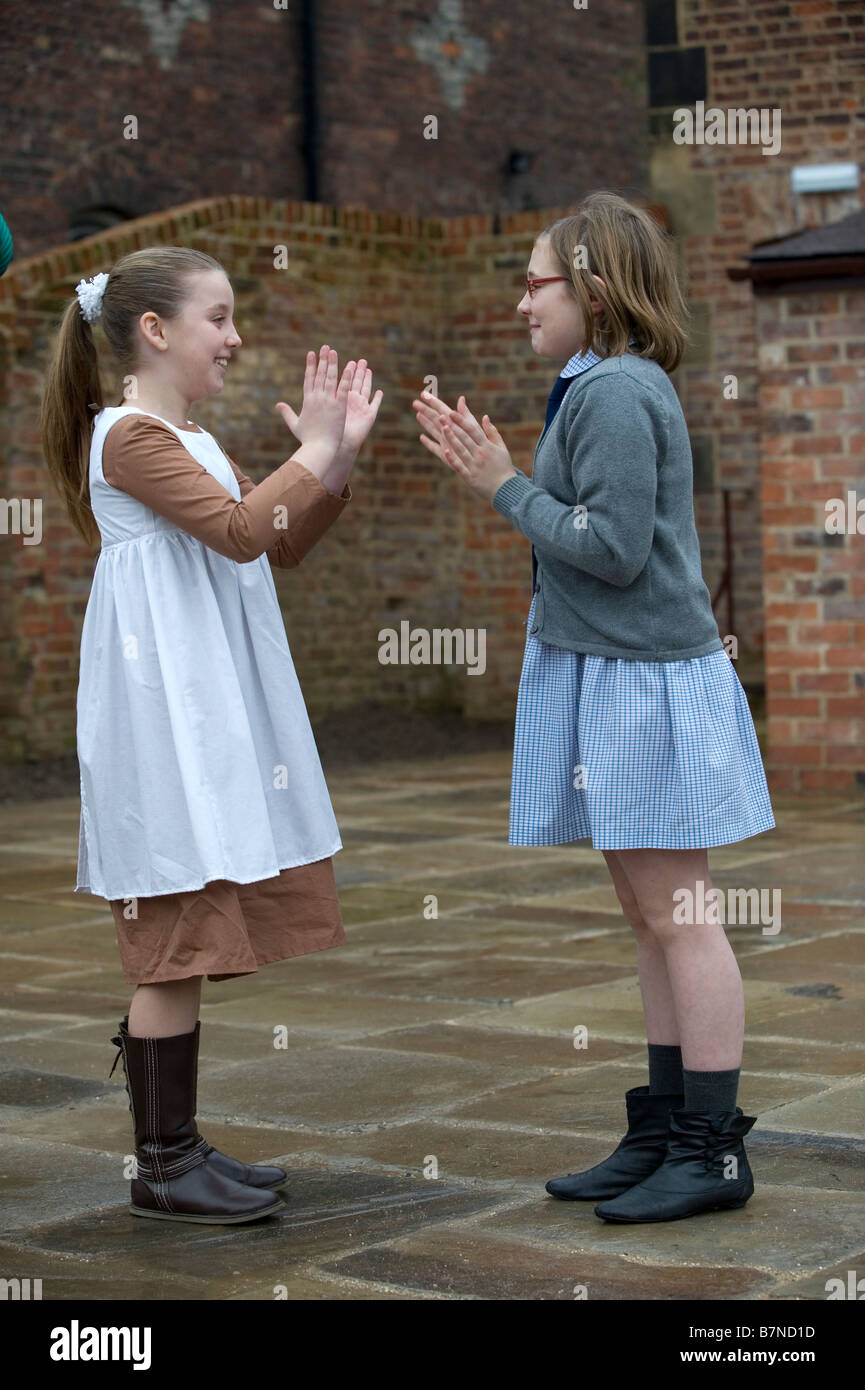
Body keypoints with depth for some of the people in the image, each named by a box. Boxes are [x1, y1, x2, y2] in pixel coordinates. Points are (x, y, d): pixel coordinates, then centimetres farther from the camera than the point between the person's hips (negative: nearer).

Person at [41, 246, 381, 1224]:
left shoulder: (188, 441, 20)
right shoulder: (131, 437, -11)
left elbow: (282, 549, 20)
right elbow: (240, 530, -23)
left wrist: (337, 460, 10)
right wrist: (315, 453, -13)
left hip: (210, 709, 10)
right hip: (163, 710, -10)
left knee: (186, 944, 11)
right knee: (178, 940, -7)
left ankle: (178, 1145, 17)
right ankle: (161, 1164, -1)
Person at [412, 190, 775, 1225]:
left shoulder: (616, 391, -15)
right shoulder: (606, 385, 16)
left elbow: (612, 546, -21)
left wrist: (508, 488, -12)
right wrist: (486, 470, 8)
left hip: (641, 679, -10)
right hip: (609, 674, 10)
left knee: (676, 914, -5)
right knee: (652, 916, 13)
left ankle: (713, 1150, 2)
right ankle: (663, 1134, 21)